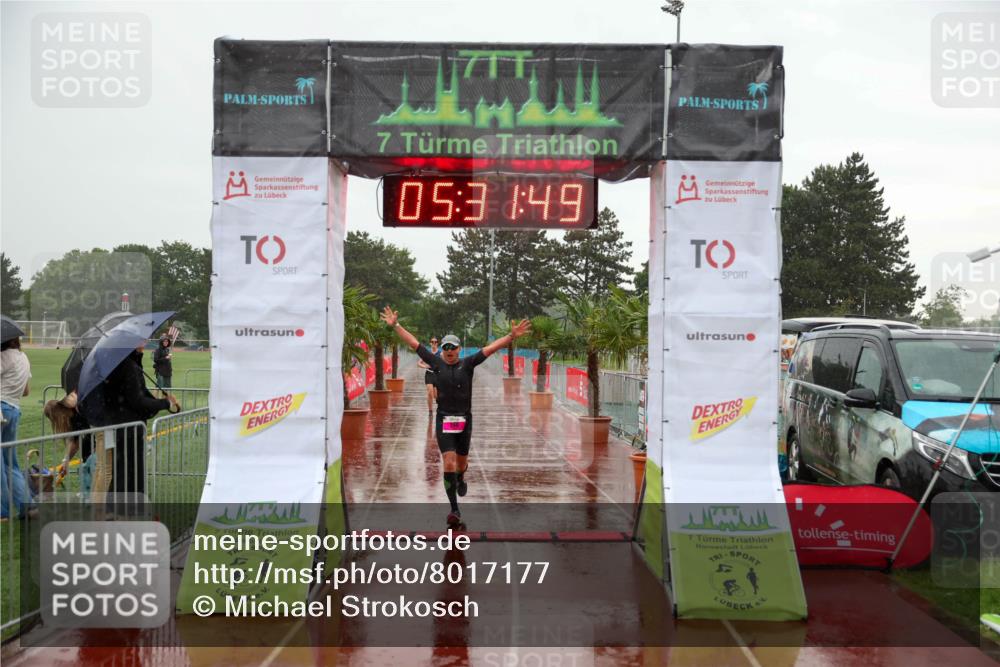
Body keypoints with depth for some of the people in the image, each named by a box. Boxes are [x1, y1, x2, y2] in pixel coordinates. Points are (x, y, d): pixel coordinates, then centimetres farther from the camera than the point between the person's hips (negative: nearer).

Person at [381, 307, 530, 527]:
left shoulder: (467, 364, -1)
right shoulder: (436, 363, 1)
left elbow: (491, 348, -10)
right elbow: (414, 343, 4)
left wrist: (511, 336, -19)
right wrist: (396, 325, 3)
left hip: (464, 420, 1)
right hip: (444, 420, -1)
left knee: (461, 462, 15)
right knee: (448, 464, -10)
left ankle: (460, 479, 53)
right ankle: (454, 509, -6)